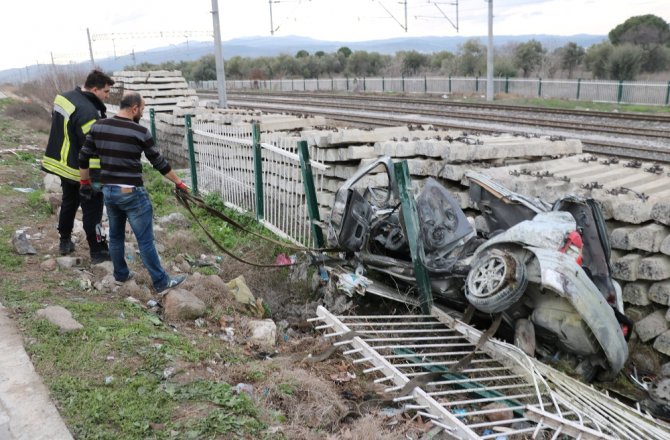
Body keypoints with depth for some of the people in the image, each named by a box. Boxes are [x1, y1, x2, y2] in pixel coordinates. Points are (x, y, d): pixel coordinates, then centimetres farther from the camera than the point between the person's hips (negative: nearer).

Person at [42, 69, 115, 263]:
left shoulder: (64, 98, 3)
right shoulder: (88, 112, -27)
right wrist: (98, 178, -22)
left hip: (63, 164, 9)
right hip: (82, 171, -9)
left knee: (68, 203, 24)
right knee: (92, 210, 1)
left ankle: (65, 242, 37)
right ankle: (98, 251, 8)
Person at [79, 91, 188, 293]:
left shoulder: (98, 127, 3)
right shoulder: (140, 132, -12)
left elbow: (83, 158, 8)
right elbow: (159, 162, -6)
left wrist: (85, 182, 20)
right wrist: (179, 182, 5)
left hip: (108, 191, 6)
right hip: (132, 193, -6)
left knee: (116, 235, 20)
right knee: (145, 240, 0)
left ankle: (121, 274, 34)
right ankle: (161, 282, 8)